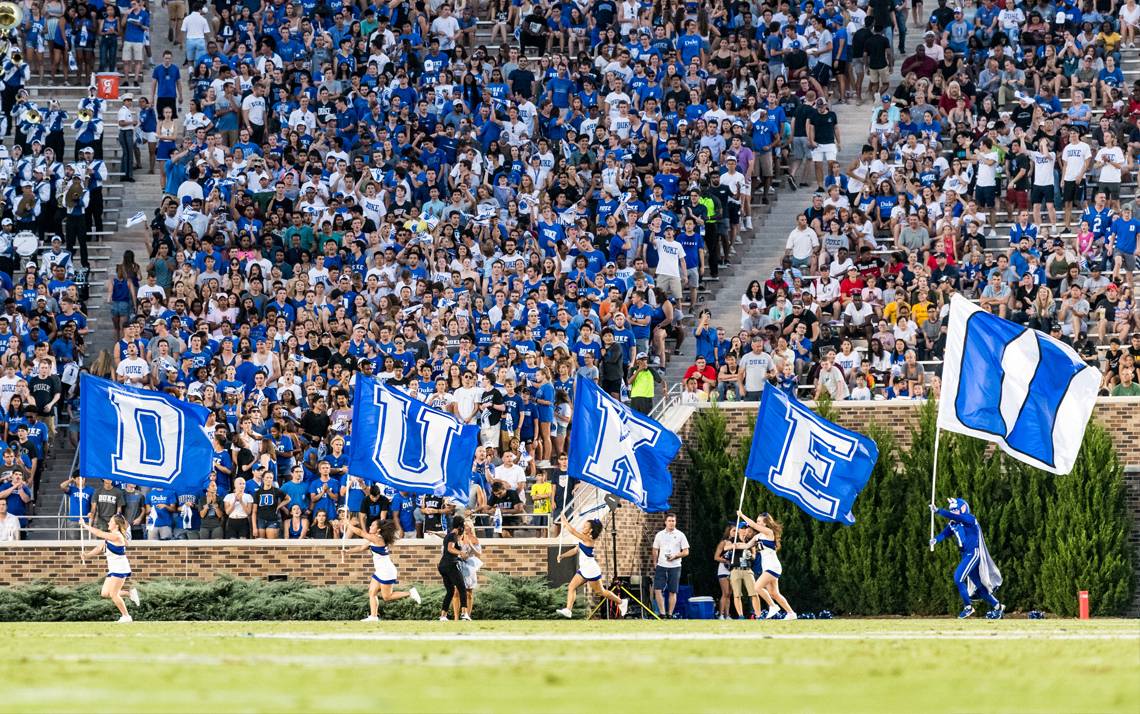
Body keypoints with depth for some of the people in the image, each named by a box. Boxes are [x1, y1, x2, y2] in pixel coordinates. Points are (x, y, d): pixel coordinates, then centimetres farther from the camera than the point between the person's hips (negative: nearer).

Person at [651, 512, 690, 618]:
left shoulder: (680, 535, 2)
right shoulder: (659, 535, 9)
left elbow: (686, 552, 1)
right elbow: (655, 551, 15)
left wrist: (675, 556, -14)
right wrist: (655, 564, 6)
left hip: (674, 567, -2)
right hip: (661, 566, 2)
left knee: (673, 592, 1)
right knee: (657, 590, -10)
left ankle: (670, 614, 8)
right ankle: (662, 613, -6)